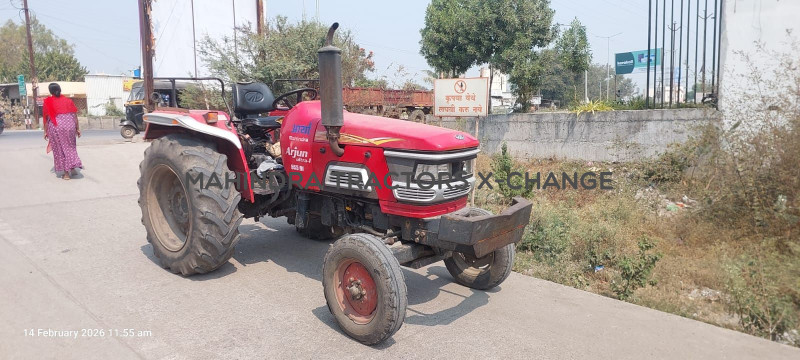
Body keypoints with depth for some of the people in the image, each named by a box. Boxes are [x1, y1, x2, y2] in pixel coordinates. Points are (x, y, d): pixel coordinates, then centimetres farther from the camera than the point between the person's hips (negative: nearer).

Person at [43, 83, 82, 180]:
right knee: (70, 147, 16)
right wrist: (77, 129, 9)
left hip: (55, 127, -2)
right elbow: (75, 116, 4)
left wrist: (45, 131, 5)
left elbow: (46, 118, 0)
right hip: (69, 125, 2)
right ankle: (73, 168, 6)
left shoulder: (47, 102, 2)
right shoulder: (68, 100, 7)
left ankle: (66, 173, 6)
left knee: (59, 149, 7)